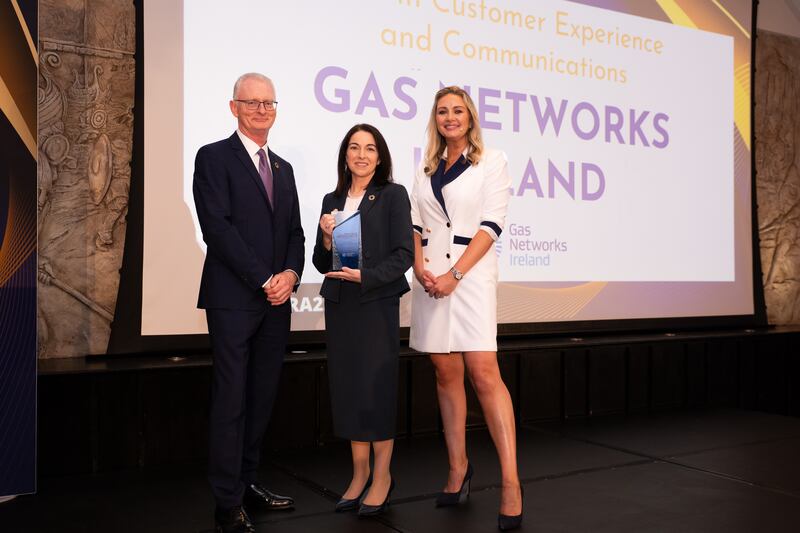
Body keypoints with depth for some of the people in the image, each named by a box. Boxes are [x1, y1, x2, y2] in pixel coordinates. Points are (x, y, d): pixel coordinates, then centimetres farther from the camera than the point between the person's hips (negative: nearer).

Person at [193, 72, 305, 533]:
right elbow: (218, 228, -11)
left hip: (276, 301, 6)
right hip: (233, 299, -6)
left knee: (263, 397, 10)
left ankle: (248, 483, 22)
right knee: (231, 400, -2)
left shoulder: (283, 168, 19)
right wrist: (264, 280, -14)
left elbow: (294, 232, 16)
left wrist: (290, 274, -4)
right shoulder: (214, 157, -1)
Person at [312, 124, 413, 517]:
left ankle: (382, 476, 11)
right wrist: (327, 239, -6)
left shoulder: (393, 196, 0)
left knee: (376, 386, -2)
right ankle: (360, 473, 18)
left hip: (376, 302, -4)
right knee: (346, 386, 6)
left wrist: (364, 275, -18)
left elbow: (403, 254, -7)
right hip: (339, 304, 5)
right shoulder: (332, 200, 13)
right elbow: (321, 263, 14)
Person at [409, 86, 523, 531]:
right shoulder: (426, 170, 16)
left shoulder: (491, 161, 2)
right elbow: (414, 225, 12)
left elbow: (490, 226, -7)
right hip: (430, 278, 5)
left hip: (471, 274, -5)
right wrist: (420, 268, -6)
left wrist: (455, 275, -15)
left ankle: (511, 481, -12)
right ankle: (458, 468, 16)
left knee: (483, 373, -14)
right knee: (446, 374, 6)